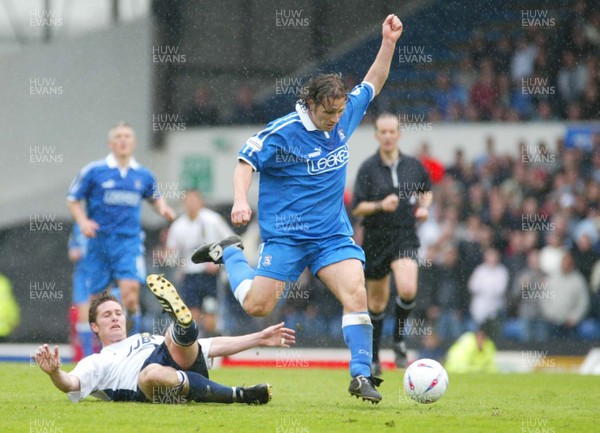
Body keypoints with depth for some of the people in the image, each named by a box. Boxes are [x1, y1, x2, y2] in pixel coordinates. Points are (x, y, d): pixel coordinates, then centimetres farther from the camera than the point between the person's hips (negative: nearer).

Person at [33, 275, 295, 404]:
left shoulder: (153, 340, 40)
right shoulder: (96, 363, 28)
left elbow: (214, 346, 36)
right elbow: (71, 384, 5)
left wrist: (260, 338, 29)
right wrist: (55, 373, -19)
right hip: (155, 389, -5)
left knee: (181, 339, -19)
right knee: (153, 371, -39)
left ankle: (182, 322, -59)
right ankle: (239, 396, -42)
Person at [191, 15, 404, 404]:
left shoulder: (344, 118, 2)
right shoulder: (283, 133, -15)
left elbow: (372, 85, 16)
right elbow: (246, 161, -8)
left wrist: (388, 43, 4)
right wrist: (240, 199, -24)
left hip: (333, 233, 4)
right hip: (285, 234, -4)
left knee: (356, 294, -16)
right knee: (258, 305, -2)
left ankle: (361, 375, -9)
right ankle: (230, 254, 26)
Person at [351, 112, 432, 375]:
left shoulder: (413, 165, 3)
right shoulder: (368, 168, -6)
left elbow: (426, 191, 22)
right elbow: (356, 208, -8)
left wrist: (424, 207, 3)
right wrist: (380, 206, -25)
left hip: (405, 237, 1)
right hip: (376, 240, 0)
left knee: (408, 289, -23)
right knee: (377, 301, 10)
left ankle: (399, 339, 3)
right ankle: (373, 357, 28)